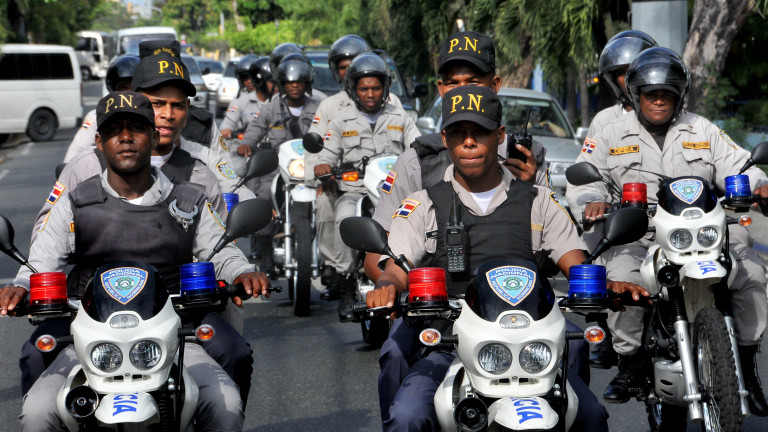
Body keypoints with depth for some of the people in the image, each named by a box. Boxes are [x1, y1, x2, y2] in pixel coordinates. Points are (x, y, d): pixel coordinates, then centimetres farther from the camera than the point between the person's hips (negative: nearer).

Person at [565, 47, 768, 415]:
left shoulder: (704, 132, 14)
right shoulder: (613, 135, 11)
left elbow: (737, 167, 10)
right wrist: (592, 201, -17)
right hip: (637, 235, -1)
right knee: (622, 278, -32)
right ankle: (629, 363, -12)